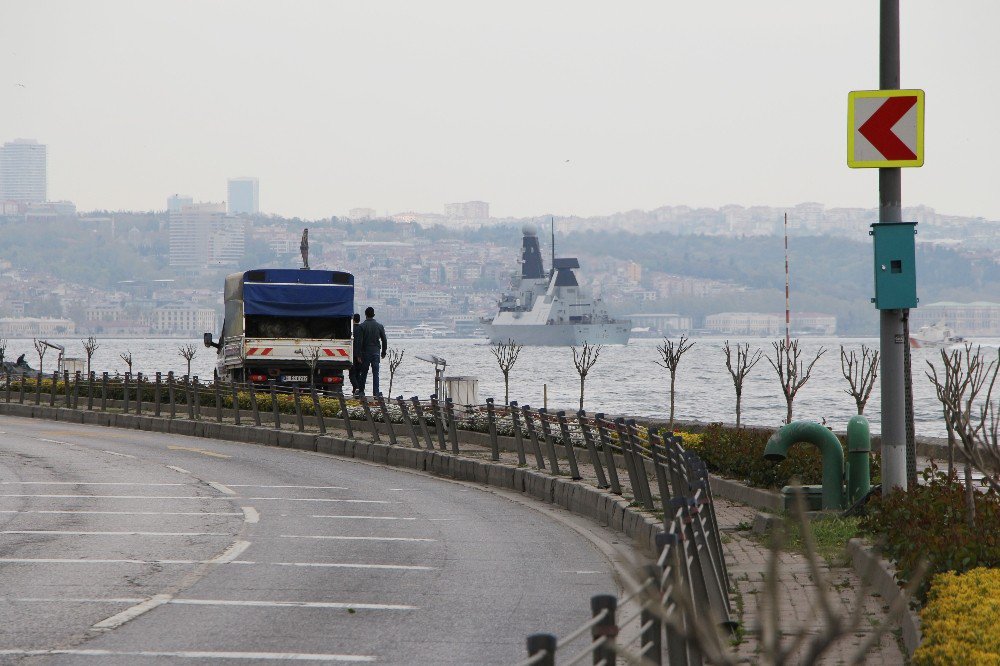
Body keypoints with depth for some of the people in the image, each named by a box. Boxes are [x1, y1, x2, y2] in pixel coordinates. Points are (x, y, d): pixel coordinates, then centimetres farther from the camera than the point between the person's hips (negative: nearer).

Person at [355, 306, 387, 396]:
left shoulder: (362, 326, -7)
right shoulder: (379, 326, 1)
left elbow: (359, 341, -11)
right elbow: (384, 340, 6)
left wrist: (358, 354, -8)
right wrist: (383, 352, 17)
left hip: (365, 352, -1)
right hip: (376, 352, 1)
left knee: (363, 373, 9)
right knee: (375, 373, 1)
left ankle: (361, 391, 12)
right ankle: (376, 392, -4)